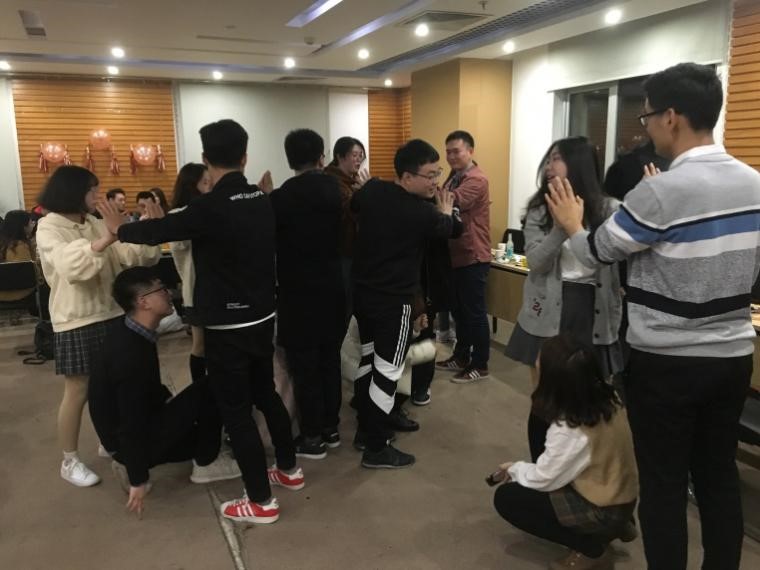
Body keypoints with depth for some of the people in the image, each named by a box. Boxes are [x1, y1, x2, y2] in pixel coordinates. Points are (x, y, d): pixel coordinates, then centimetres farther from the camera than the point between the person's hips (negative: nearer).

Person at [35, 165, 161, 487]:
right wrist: (105, 240, -42)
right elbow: (69, 264, -29)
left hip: (110, 315, 7)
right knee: (77, 392, 1)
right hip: (76, 321, -6)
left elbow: (130, 257, 1)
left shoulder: (95, 224, 10)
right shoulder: (49, 227, -10)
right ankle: (70, 462, 15)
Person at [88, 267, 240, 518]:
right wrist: (139, 480, -20)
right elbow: (132, 424, -26)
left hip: (135, 425, 9)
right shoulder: (131, 352, -30)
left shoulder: (130, 333, 0)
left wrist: (169, 402, 24)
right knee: (208, 391, -16)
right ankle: (206, 464, 1)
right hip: (128, 436, -9)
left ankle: (130, 461, 15)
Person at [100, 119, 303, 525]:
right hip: (262, 317, 7)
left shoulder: (211, 207, -21)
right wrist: (164, 221, 28)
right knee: (265, 393, 22)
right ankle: (289, 469, 36)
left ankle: (261, 501, 14)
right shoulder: (262, 200, 1)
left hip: (227, 325, -7)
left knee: (235, 409, 4)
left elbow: (159, 231, -8)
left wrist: (120, 228, 12)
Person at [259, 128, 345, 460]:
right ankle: (330, 427, 26)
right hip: (331, 288, 6)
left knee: (304, 366, 4)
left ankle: (313, 438, 13)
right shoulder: (333, 188, 1)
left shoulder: (286, 195, -16)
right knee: (329, 360, 15)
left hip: (299, 293, -6)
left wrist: (267, 195, 6)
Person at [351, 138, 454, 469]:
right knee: (387, 370, 1)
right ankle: (376, 449, 9)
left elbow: (353, 206, 22)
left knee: (367, 358, 19)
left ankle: (365, 429, 32)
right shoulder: (422, 212, -20)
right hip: (394, 300, -8)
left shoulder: (370, 191, -2)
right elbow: (446, 229, 3)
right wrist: (446, 209, 23)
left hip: (361, 291, 8)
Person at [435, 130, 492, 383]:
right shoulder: (454, 177, 16)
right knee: (459, 309, 16)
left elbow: (452, 200, -32)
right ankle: (461, 356, 29)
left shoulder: (477, 180, -16)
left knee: (474, 311, -1)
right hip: (455, 254, 9)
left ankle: (479, 365, 10)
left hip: (473, 256, -9)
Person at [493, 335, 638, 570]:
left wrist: (514, 468, 2)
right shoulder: (607, 396, -11)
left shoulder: (569, 430, -31)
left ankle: (590, 549, -1)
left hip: (603, 511, -7)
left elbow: (541, 479, -16)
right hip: (623, 497, 8)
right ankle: (616, 526, 18)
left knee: (506, 498, -3)